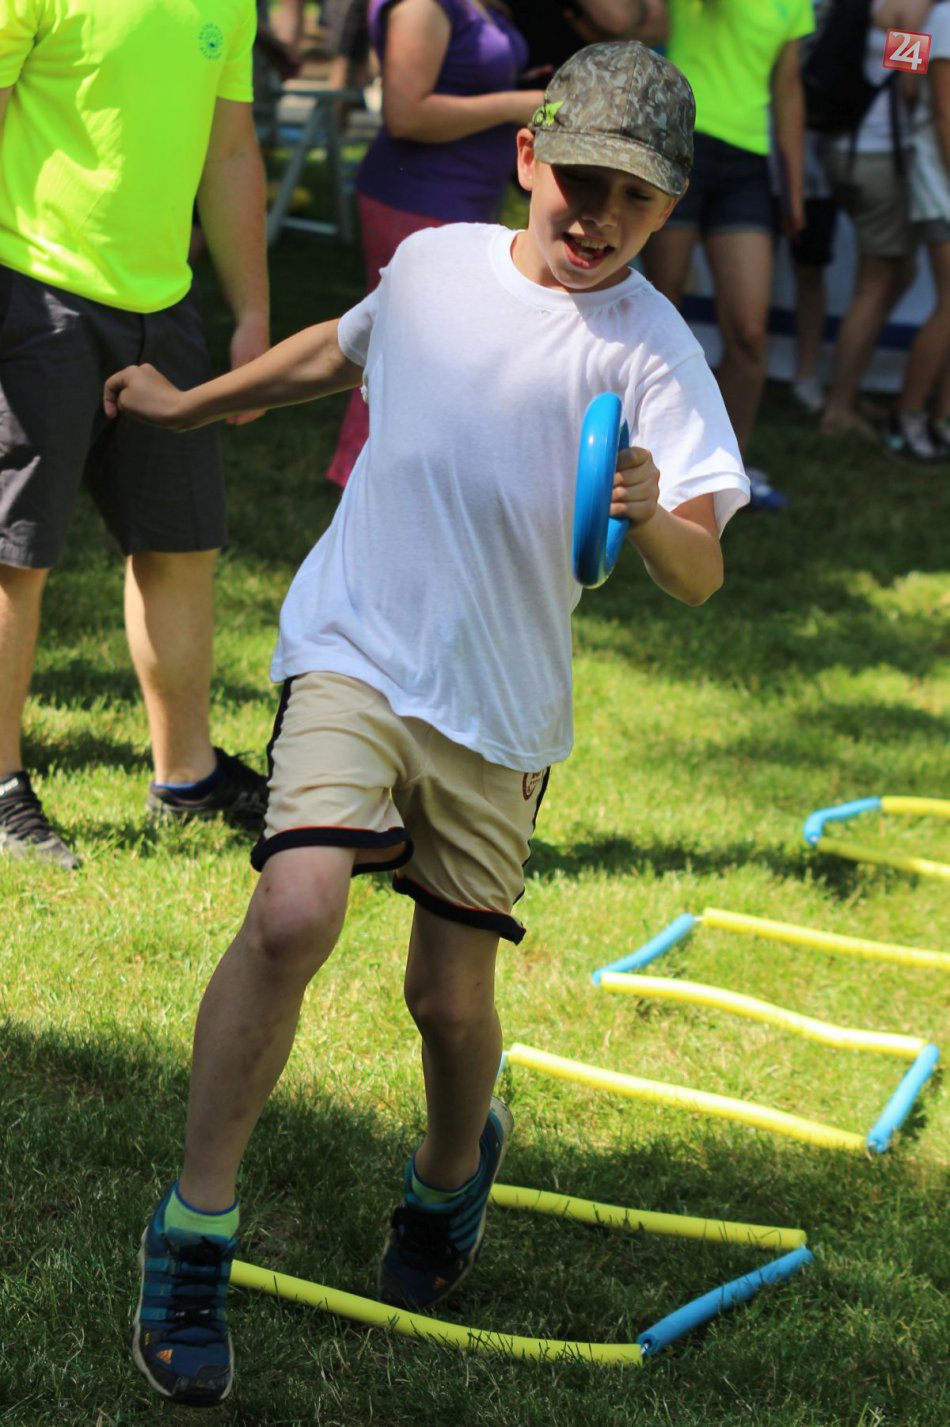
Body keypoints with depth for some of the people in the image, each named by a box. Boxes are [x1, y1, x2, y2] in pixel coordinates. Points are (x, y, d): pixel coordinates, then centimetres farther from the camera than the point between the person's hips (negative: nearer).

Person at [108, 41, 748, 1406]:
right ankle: (194, 1233, -7)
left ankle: (453, 1171, 39)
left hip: (500, 704, -1)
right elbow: (341, 349, 25)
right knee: (294, 913, -21)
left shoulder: (652, 350, -11)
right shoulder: (434, 261, 1)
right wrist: (188, 404, 36)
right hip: (354, 650, 1)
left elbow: (701, 576, -20)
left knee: (452, 998, 4)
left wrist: (654, 521, -42)